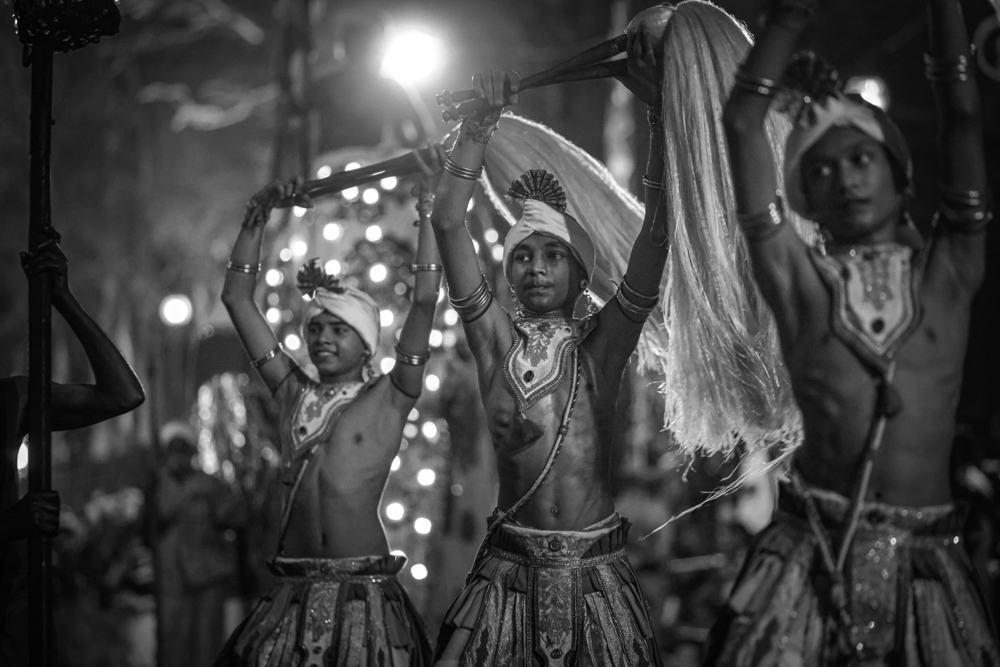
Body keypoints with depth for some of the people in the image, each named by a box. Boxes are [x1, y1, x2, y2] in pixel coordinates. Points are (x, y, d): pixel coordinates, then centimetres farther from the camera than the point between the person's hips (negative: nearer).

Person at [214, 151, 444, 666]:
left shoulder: (388, 400, 3)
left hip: (365, 590, -3)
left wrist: (428, 205, -6)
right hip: (293, 596, 3)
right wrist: (257, 216, 10)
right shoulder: (294, 394, 12)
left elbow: (425, 301, -6)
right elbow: (237, 299, 13)